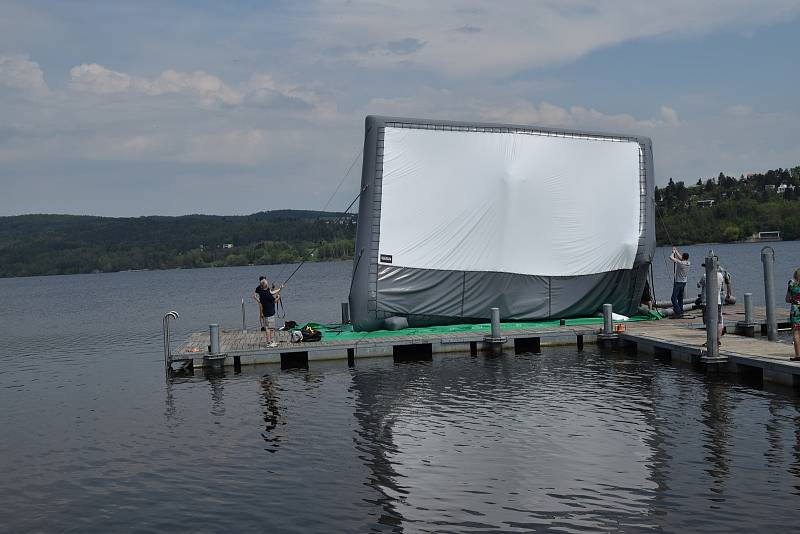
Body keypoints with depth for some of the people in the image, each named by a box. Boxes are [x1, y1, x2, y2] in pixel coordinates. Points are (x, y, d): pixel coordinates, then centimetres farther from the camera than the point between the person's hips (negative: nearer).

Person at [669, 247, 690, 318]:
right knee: (680, 298, 16)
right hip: (684, 283, 8)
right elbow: (680, 258, 20)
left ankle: (678, 312, -14)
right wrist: (676, 251, 26)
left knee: (674, 298, -7)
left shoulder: (680, 263, -20)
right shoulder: (688, 263, 2)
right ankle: (681, 312, 18)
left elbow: (671, 257, -15)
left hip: (678, 283, -8)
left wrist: (673, 253, 4)